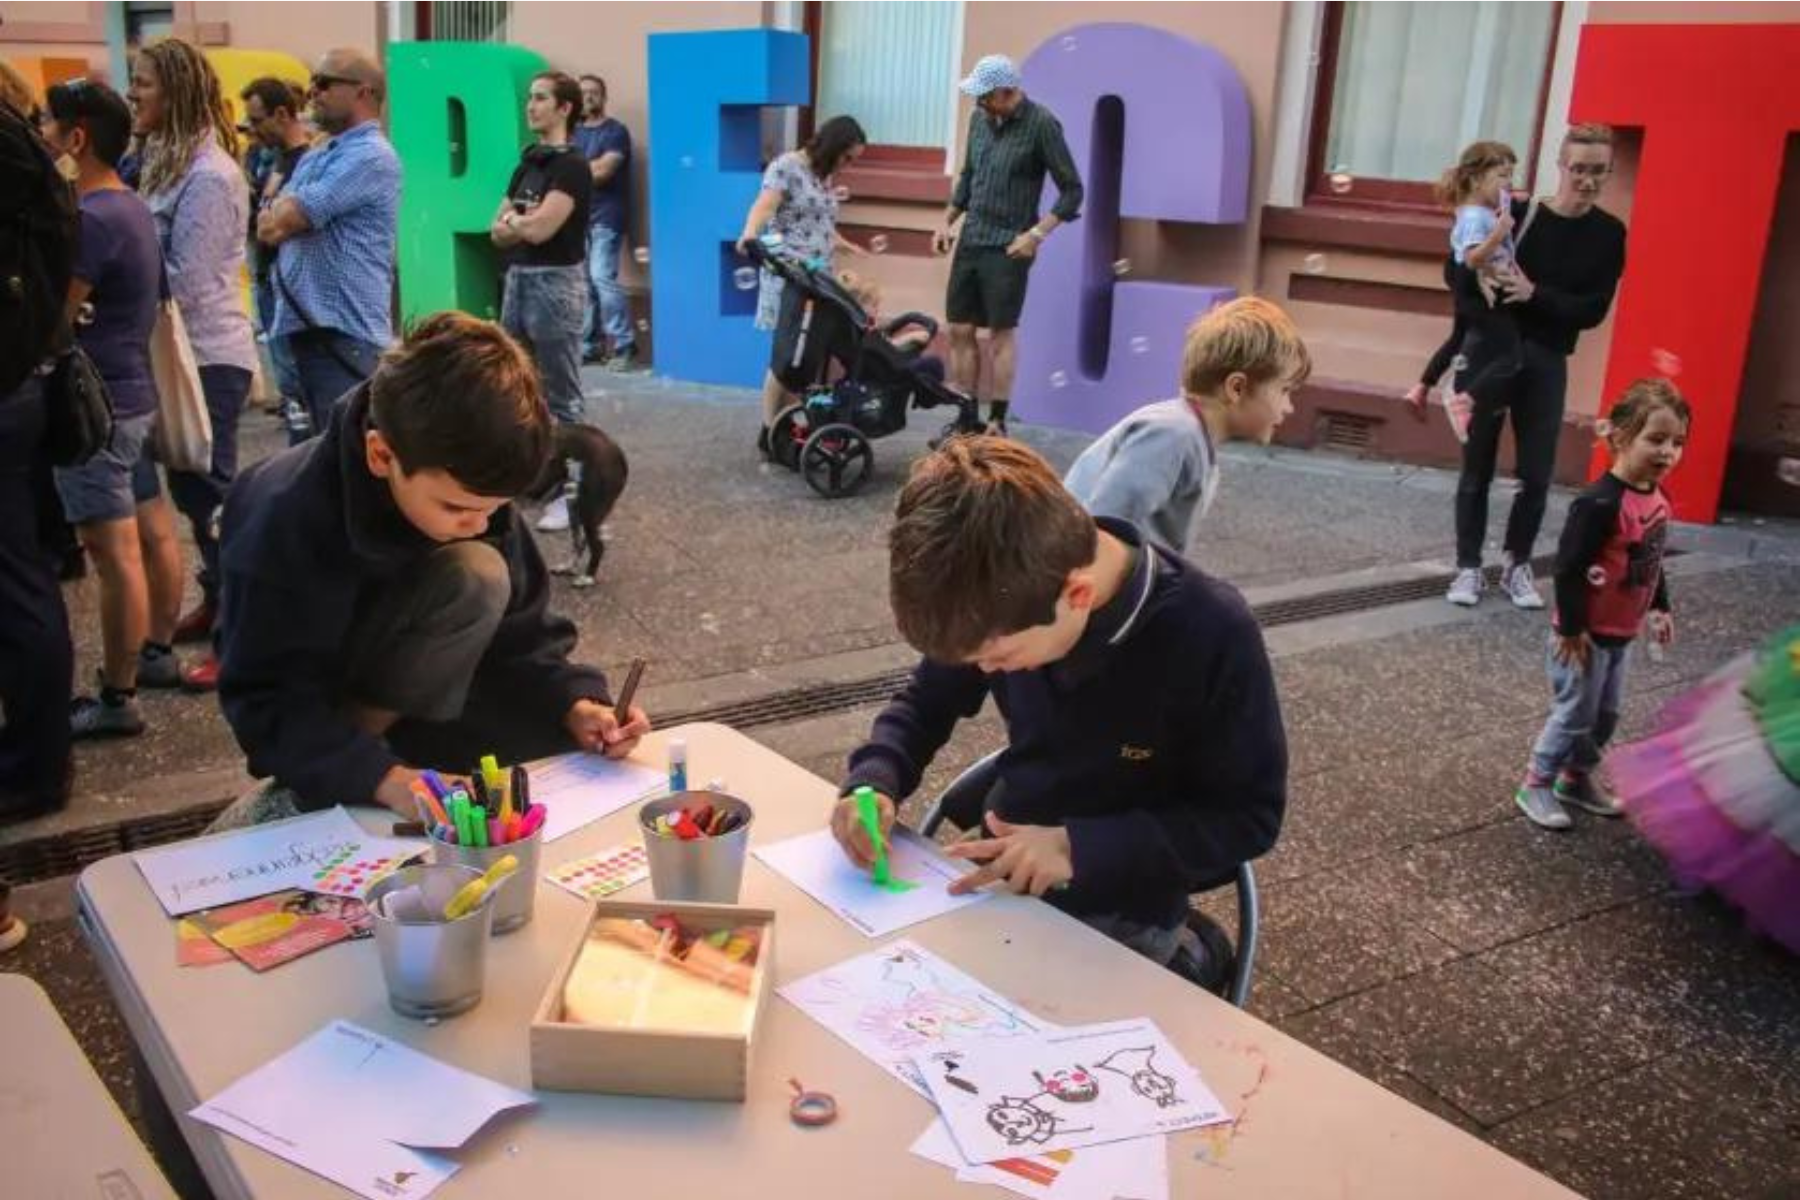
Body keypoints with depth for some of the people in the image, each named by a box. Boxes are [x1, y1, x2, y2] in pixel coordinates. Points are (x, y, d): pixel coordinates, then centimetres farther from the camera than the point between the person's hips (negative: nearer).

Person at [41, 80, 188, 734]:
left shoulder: (92, 218, -19)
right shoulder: (130, 207, 11)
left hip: (97, 402, -10)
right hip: (133, 392, 10)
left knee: (115, 552, -6)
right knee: (153, 531, 16)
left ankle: (117, 700, -1)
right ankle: (157, 654, 29)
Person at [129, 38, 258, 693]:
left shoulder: (208, 176, -18)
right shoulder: (172, 161, 14)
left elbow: (183, 282, -21)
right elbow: (156, 258, 14)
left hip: (210, 357, -10)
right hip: (186, 352, 10)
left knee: (210, 492, -5)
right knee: (190, 488, 17)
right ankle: (217, 602, 30)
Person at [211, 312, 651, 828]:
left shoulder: (475, 492, -15)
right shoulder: (284, 518, -30)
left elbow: (518, 635, -8)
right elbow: (265, 702, -29)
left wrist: (573, 704, -26)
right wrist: (384, 776, -43)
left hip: (402, 700, 6)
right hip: (307, 708, -6)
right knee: (472, 576, -30)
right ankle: (295, 802, -18)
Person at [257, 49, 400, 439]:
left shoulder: (370, 156, -11)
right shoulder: (313, 159, 19)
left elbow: (279, 223, -13)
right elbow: (267, 228, 16)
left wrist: (281, 211, 9)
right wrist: (286, 215, -4)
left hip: (345, 332, -9)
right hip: (304, 324, 9)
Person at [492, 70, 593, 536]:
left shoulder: (571, 166, -11)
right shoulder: (527, 162, 14)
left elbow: (539, 229, -20)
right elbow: (498, 231, 11)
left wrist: (513, 218, 0)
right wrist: (523, 222, -9)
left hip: (556, 282, -9)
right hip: (517, 278, 9)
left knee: (560, 395, -4)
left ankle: (569, 489, 2)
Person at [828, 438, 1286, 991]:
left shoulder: (1213, 636, -25)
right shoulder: (1013, 603, -11)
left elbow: (1248, 816, -16)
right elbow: (927, 701, 6)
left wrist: (1081, 847, -26)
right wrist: (874, 780, -15)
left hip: (1120, 913, -6)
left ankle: (1174, 957, 4)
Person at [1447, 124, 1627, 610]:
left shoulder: (1609, 234, 2)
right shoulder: (1518, 213, -7)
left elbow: (1593, 310, -5)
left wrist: (1535, 295, -19)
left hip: (1546, 362, 2)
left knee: (1536, 475, 4)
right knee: (1477, 467, 3)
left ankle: (1517, 565, 21)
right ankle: (1468, 567, 14)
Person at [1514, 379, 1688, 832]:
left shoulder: (1658, 499, 2)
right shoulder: (1601, 503, -26)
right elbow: (1569, 568, -26)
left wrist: (1659, 608, 17)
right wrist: (1571, 628, -23)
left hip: (1620, 633, 8)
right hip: (1586, 634, -8)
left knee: (1606, 715, 18)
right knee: (1575, 714, 1)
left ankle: (1577, 778, 35)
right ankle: (1536, 786, 16)